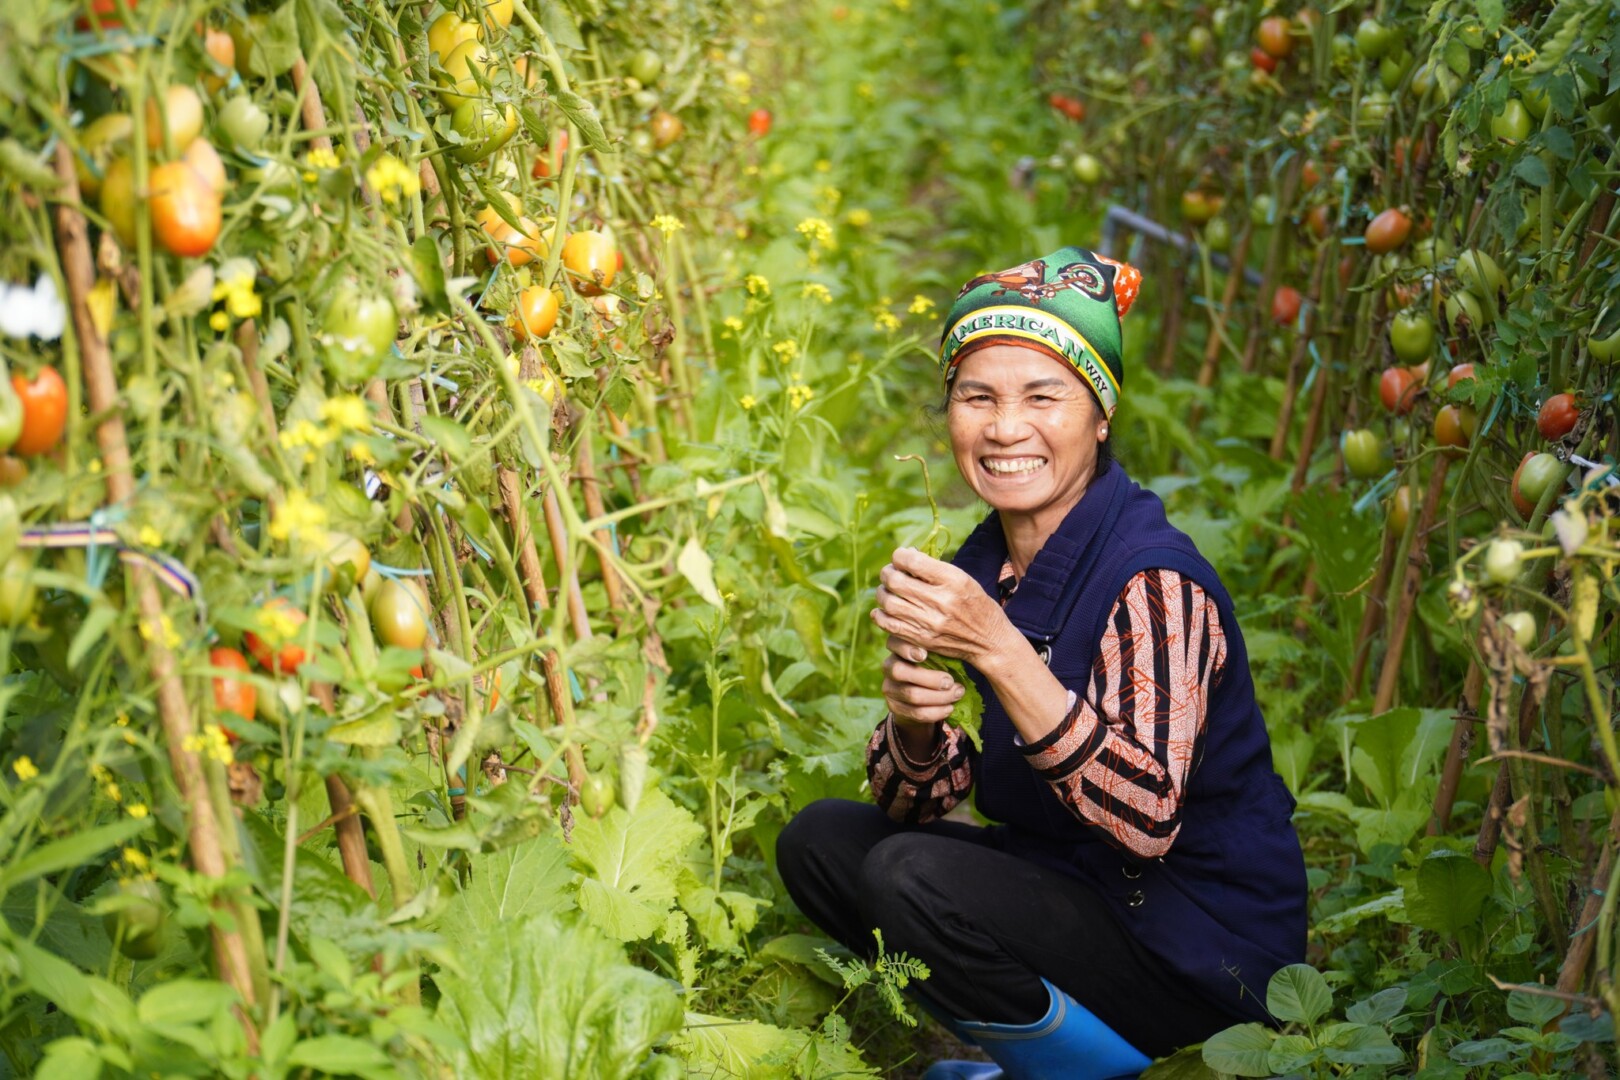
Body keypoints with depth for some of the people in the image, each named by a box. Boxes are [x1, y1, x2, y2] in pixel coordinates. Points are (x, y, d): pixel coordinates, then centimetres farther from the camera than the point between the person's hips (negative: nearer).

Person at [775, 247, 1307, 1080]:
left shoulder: (1152, 580, -20)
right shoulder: (981, 567, 2)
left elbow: (1145, 822, -31)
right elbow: (918, 801, 3)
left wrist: (997, 647, -35)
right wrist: (911, 720, -21)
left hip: (1205, 958, -7)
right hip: (1069, 889, 8)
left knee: (913, 877, -25)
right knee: (819, 839, -1)